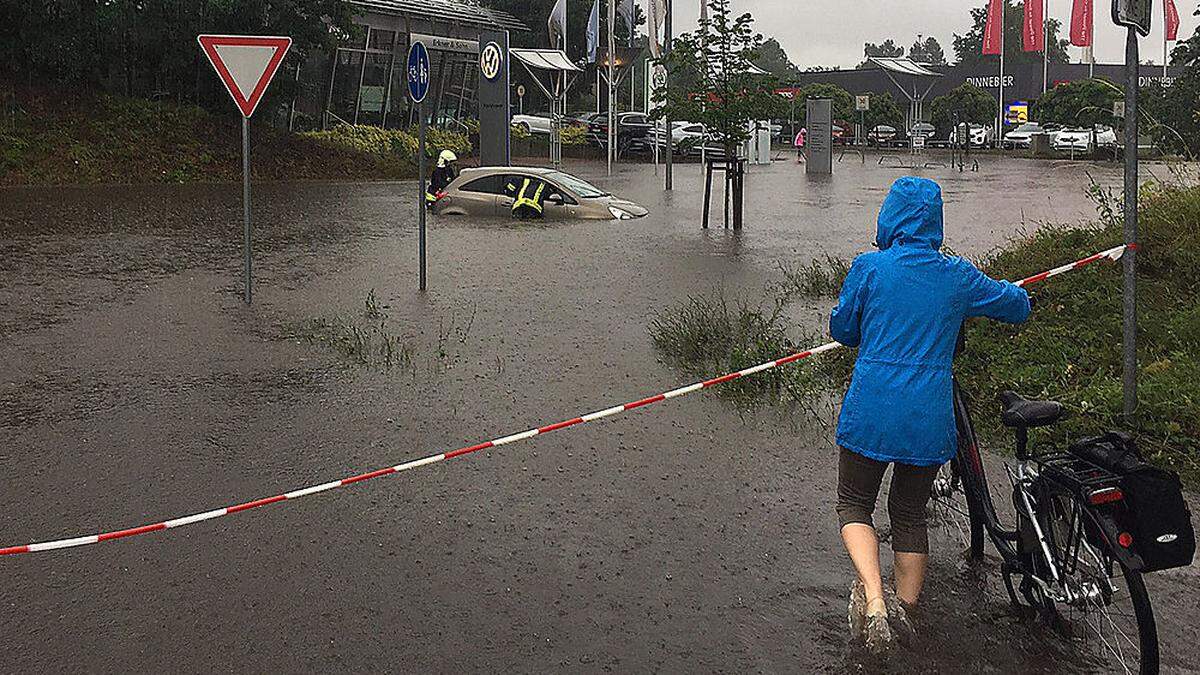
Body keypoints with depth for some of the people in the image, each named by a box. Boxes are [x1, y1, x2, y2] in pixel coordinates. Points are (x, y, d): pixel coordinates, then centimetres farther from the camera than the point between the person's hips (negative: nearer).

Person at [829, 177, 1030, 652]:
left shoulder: (869, 267, -5)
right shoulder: (957, 276, 2)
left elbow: (841, 330, 5)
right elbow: (1019, 306, 16)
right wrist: (969, 305, 33)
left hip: (870, 412, -2)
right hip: (929, 418, 2)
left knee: (854, 505, 12)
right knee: (910, 513, 19)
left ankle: (873, 598, -10)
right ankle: (905, 608, 23)